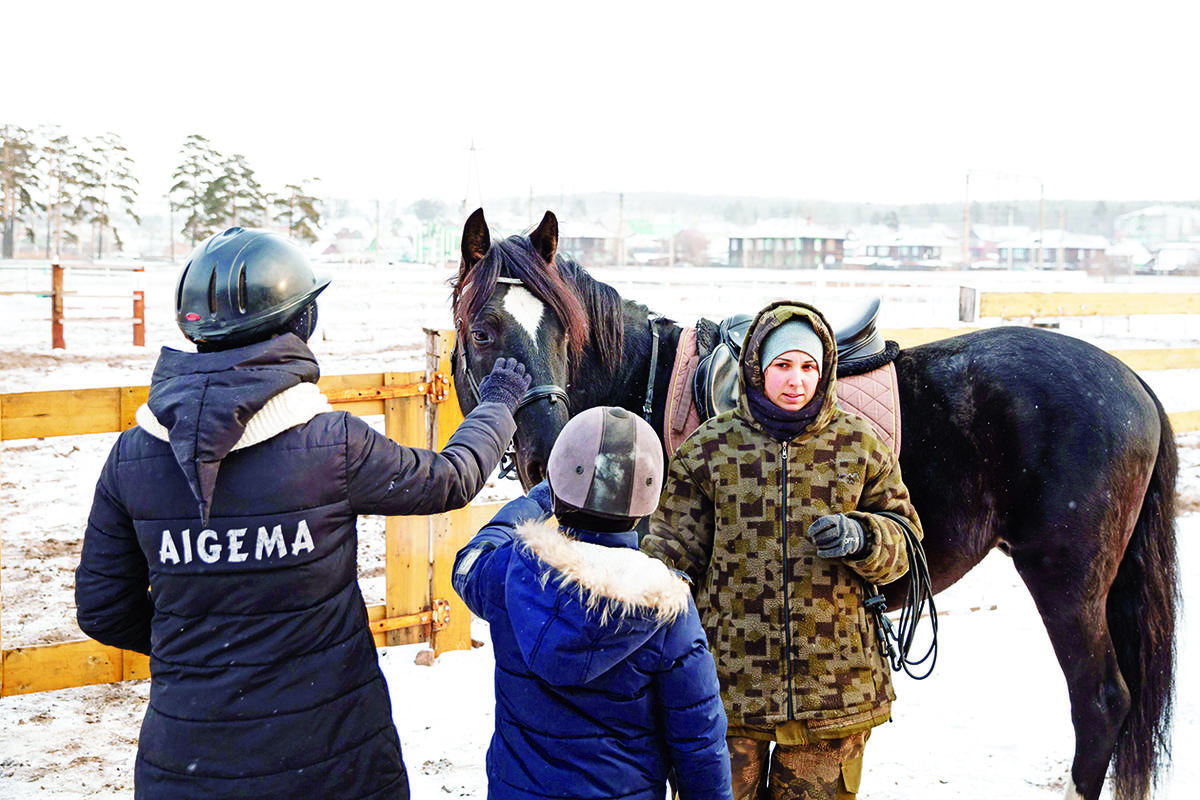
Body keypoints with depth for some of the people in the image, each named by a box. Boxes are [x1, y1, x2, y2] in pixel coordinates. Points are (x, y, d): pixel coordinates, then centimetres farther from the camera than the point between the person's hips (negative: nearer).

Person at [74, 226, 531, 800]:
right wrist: (495, 407, 20)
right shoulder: (332, 445, -18)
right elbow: (450, 480, 0)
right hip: (329, 753, -2)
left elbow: (103, 611, 1)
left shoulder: (132, 454, -8)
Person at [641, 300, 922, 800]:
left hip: (835, 680, 1)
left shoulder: (859, 446, 4)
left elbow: (905, 538, 9)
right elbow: (675, 544, 5)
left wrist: (861, 539, -12)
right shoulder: (709, 448, 1)